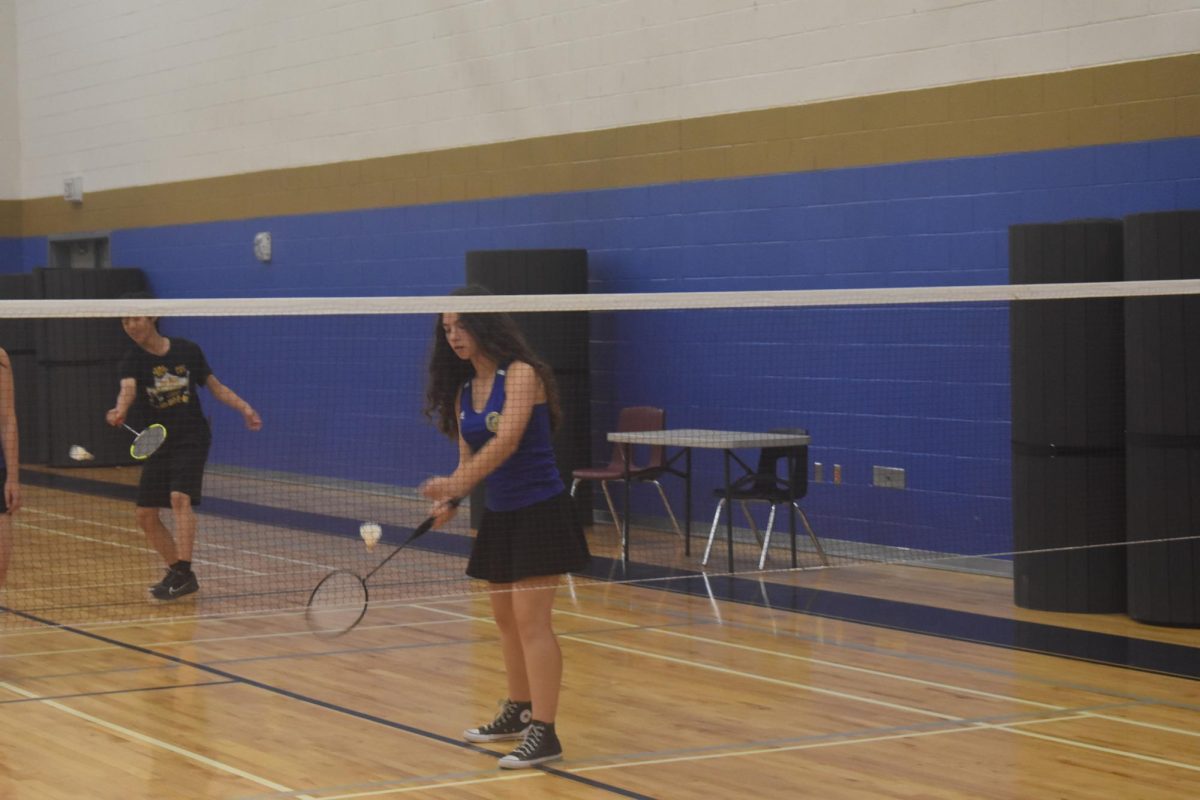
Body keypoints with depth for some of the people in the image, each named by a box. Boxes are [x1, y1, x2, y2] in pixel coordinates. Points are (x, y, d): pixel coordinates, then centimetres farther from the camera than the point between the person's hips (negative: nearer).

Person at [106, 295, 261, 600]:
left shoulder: (188, 351, -3)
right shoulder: (133, 360, -7)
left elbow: (215, 386, 9)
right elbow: (128, 388, -29)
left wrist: (244, 408, -6)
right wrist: (120, 411, -52)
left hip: (192, 440, -3)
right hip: (159, 444, 3)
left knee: (180, 497, -25)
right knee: (146, 517, 3)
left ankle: (183, 572, -27)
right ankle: (178, 572, 19)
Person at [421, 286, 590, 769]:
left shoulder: (521, 374, -13)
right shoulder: (462, 390, 9)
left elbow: (507, 441, -27)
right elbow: (468, 457, 10)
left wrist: (457, 483, -36)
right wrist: (450, 500, -10)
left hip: (539, 512, -8)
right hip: (499, 516, 8)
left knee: (531, 620, -13)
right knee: (505, 619, 15)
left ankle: (544, 733, -13)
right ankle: (519, 711, 31)